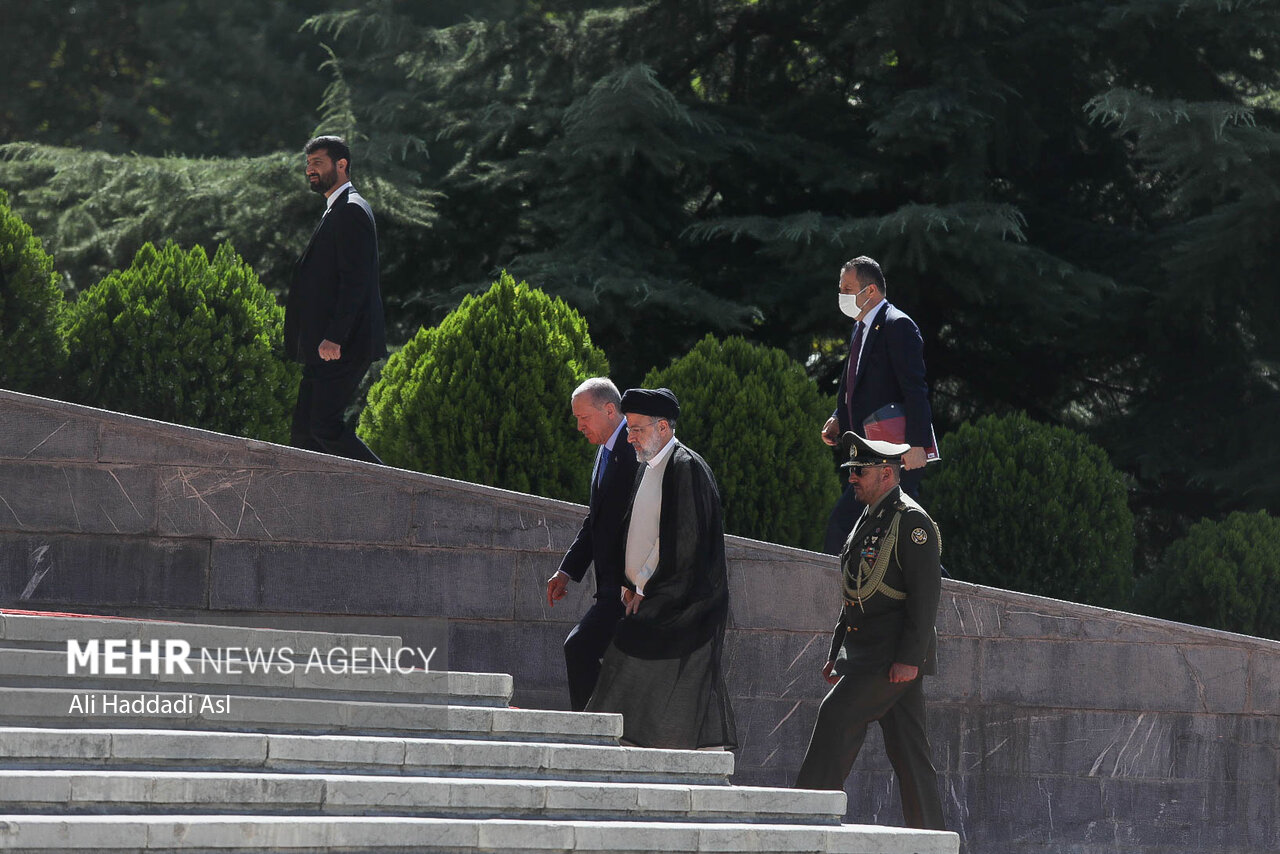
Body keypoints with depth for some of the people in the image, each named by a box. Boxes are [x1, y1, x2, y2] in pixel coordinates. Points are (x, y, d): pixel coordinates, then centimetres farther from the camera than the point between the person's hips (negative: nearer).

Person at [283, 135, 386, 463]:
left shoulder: (351, 212, -11)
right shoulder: (337, 212, 21)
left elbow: (355, 281, -20)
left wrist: (334, 337, -25)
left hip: (342, 349, -10)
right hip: (326, 348, 10)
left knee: (325, 427, -13)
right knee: (304, 427, 6)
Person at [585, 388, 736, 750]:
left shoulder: (686, 468, -13)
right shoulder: (648, 468, 16)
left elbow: (684, 542, -18)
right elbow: (638, 532, 21)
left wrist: (645, 588, -14)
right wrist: (632, 583, 7)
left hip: (681, 597, -9)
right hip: (653, 595, 9)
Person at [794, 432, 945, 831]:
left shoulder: (912, 521, -10)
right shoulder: (869, 520, 19)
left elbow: (925, 593, -16)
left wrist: (909, 658, -22)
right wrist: (837, 652, 21)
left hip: (895, 654, -9)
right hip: (864, 651, 9)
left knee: (837, 713, -17)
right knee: (907, 752, 7)